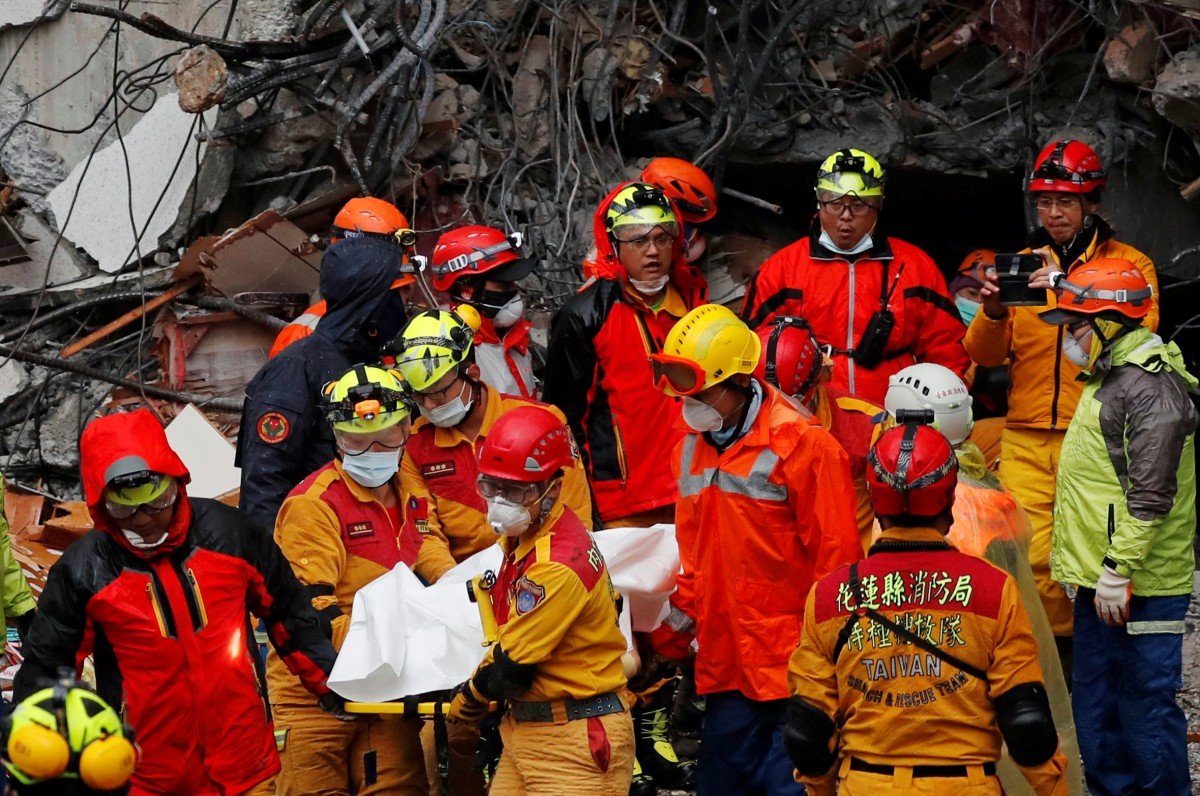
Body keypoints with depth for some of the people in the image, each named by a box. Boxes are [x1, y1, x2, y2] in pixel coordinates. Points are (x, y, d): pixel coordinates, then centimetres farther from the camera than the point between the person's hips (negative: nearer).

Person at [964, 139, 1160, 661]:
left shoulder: (1130, 264, 8)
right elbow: (985, 355, 9)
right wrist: (993, 313, -11)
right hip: (1026, 441, 2)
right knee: (1029, 558, -7)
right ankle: (1051, 653, 6)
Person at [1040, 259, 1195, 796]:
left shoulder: (1151, 386, -17)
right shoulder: (1111, 377, 16)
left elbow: (1151, 494, -22)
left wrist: (1119, 570, -23)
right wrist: (1076, 557, 24)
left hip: (1138, 587, -11)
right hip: (1100, 581, 11)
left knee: (1146, 708, -4)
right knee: (1096, 710, 17)